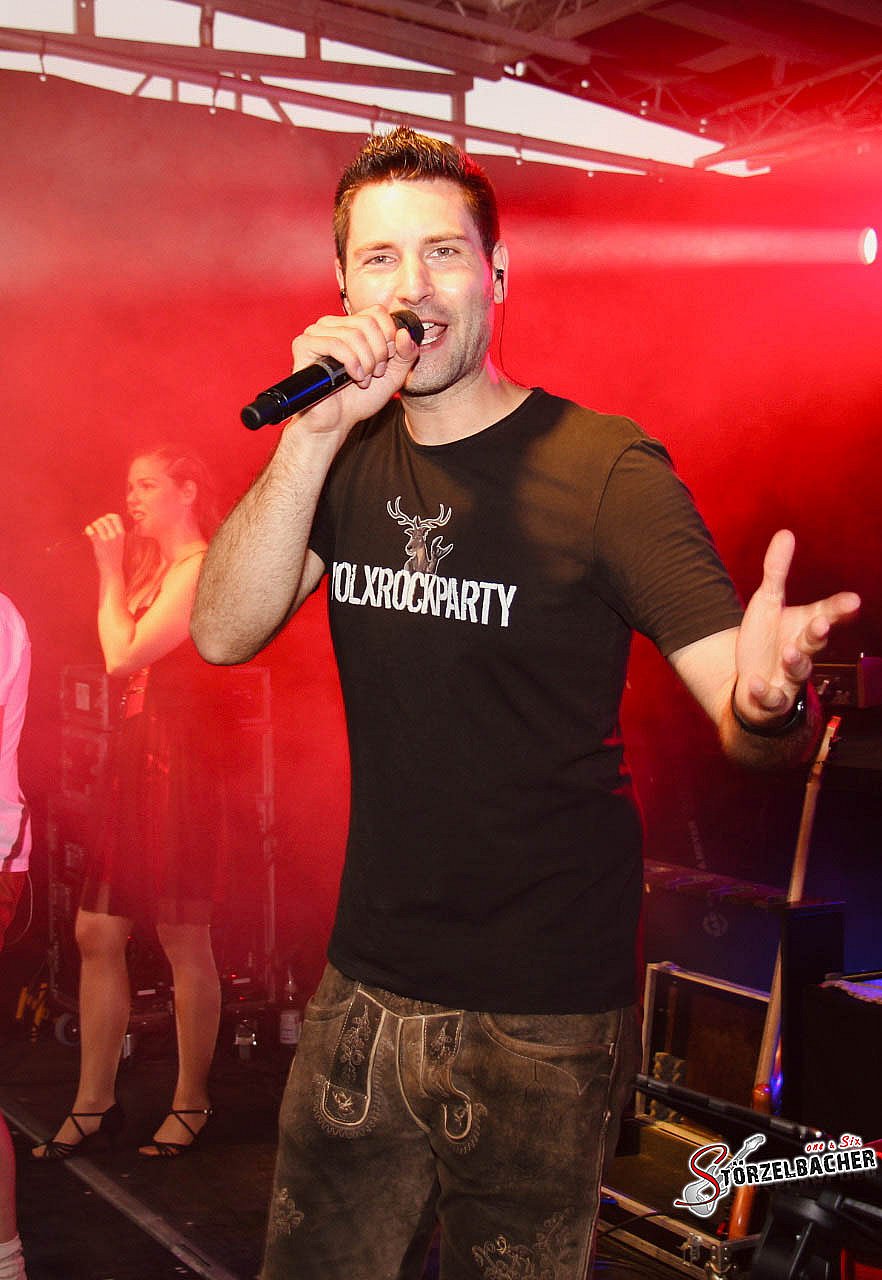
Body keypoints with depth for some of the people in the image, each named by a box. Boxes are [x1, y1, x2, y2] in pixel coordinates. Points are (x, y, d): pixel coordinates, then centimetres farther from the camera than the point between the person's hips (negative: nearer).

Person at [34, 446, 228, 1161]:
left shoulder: (199, 568, -10)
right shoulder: (156, 567, 21)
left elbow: (124, 655, -16)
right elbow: (119, 654, 15)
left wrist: (112, 571, -8)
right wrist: (115, 571, 11)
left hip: (177, 761, -9)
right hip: (136, 755, 10)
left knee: (183, 941, 0)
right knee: (96, 933, 7)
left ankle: (191, 1102, 13)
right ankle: (94, 1103, 15)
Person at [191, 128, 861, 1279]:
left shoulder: (605, 468, -12)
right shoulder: (347, 458, 3)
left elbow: (739, 710, -18)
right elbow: (224, 633, -9)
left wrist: (770, 700, -42)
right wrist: (315, 430, -20)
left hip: (542, 1011, -4)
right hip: (366, 983, 5)